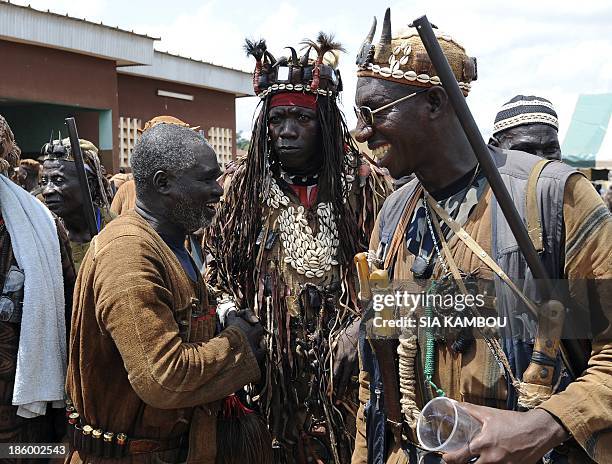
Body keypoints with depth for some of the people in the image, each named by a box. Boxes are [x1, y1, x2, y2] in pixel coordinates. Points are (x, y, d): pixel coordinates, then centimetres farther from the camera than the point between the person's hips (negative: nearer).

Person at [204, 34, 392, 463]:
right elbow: (219, 268, 9)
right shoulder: (243, 183, 1)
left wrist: (360, 326, -11)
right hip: (271, 363, 1)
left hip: (344, 364, -1)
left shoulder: (362, 181, -4)